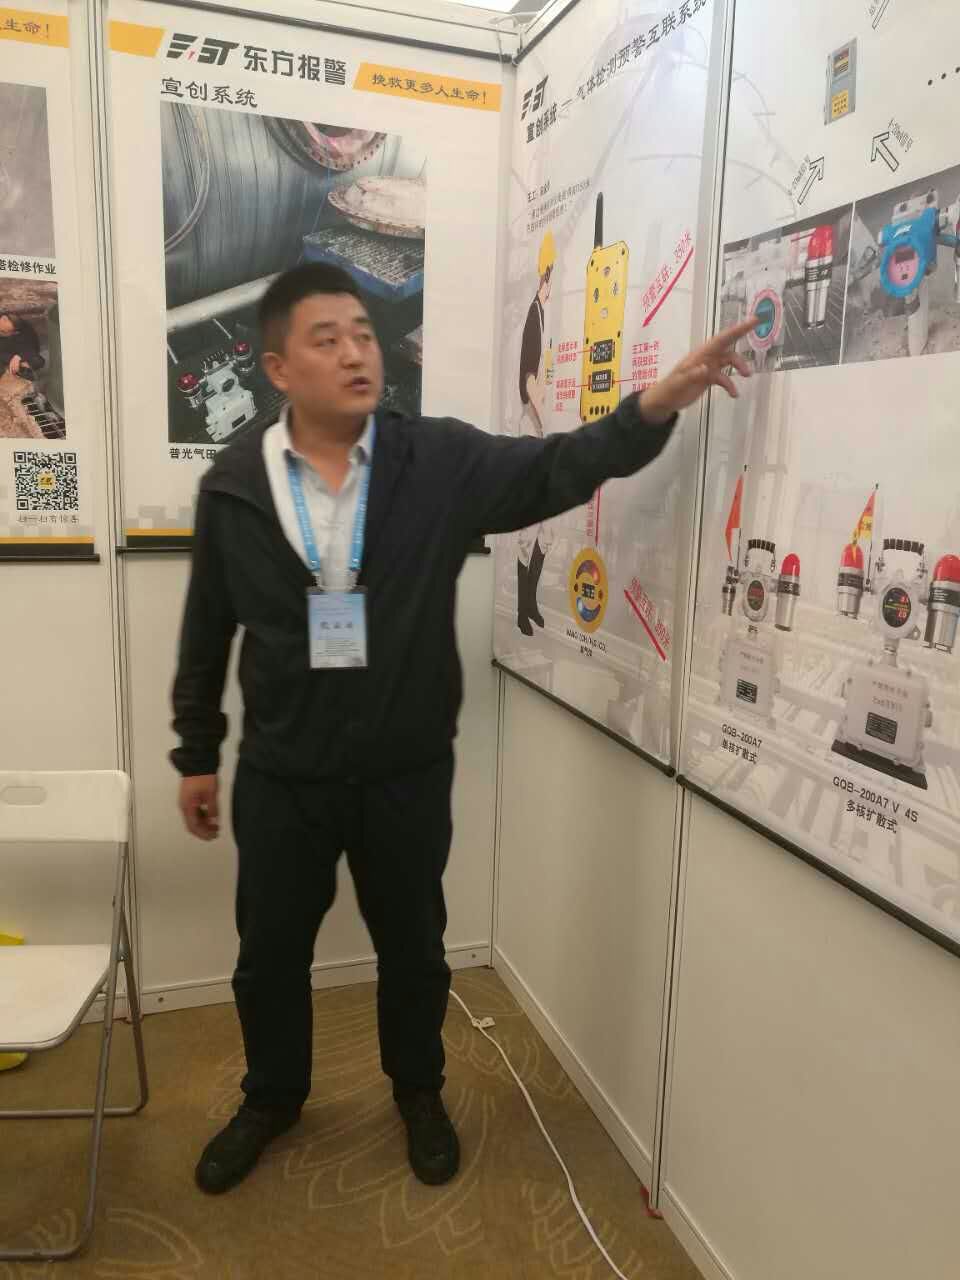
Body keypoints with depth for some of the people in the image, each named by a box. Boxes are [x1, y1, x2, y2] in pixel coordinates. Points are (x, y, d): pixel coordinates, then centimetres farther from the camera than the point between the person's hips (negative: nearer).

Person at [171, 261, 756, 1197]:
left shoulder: (441, 461, -7)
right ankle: (272, 1098, 48)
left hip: (408, 774, 0)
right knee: (270, 952, 18)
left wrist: (654, 408, -30)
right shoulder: (232, 486, -5)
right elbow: (206, 638, 3)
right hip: (280, 776, 1)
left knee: (412, 946, 18)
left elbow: (555, 468, -13)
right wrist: (196, 755, 8)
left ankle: (419, 1093, 47)